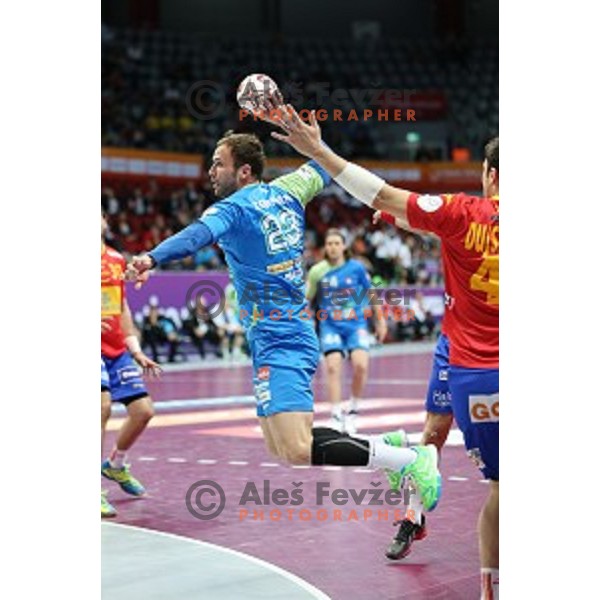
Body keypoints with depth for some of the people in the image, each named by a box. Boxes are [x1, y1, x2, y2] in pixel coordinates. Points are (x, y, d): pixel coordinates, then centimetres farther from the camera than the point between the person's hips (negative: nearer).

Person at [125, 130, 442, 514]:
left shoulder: (233, 209, -11)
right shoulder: (285, 192, 12)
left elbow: (199, 234, -32)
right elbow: (324, 166, 30)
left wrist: (153, 258, -47)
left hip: (277, 343, -10)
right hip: (295, 334, 10)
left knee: (298, 452, -20)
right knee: (279, 446, 17)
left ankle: (412, 460, -16)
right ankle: (388, 446, 18)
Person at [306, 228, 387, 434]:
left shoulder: (356, 268, 0)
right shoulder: (318, 271, -2)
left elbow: (370, 293, 11)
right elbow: (306, 299, 5)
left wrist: (380, 321, 13)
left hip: (355, 324, 0)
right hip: (330, 326, 0)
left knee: (360, 365, -18)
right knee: (333, 367, -16)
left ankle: (352, 412, 2)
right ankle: (336, 416, -8)